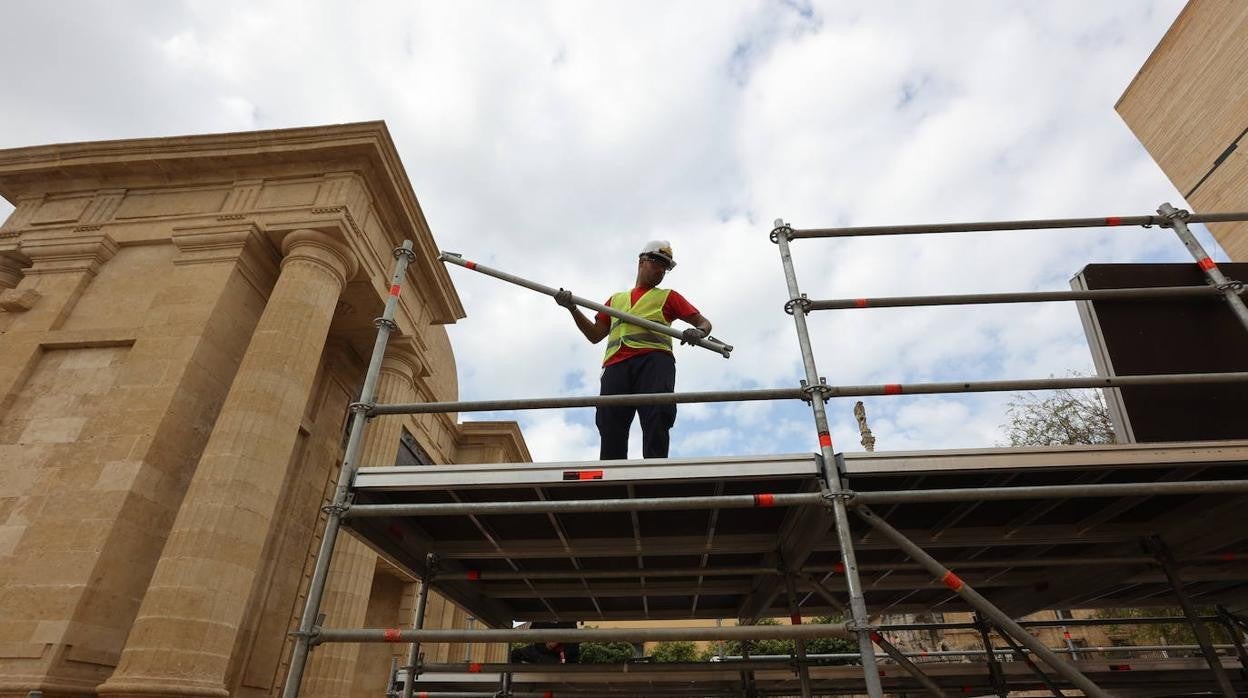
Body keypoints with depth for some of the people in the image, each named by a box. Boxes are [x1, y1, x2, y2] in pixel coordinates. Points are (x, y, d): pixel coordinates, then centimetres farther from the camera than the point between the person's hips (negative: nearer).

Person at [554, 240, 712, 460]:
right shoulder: (616, 299, 35)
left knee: (656, 417, -23)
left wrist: (698, 332, -5)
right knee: (609, 424, -13)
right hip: (616, 364, 3)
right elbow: (595, 335, 29)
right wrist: (573, 309, 17)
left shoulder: (668, 296, 27)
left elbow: (704, 322, 19)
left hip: (653, 360, -2)